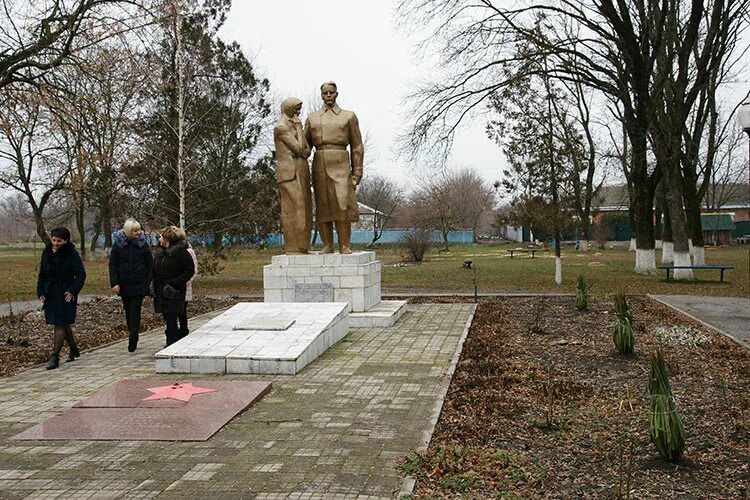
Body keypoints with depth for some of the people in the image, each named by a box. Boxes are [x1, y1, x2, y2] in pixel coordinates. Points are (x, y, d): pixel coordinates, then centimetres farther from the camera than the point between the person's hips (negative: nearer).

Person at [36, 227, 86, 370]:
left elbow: (81, 274, -10)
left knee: (60, 325, -6)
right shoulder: (47, 253, 7)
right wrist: (40, 292, 5)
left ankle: (55, 357, -5)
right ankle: (74, 350, 30)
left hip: (66, 294, -6)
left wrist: (73, 291, -19)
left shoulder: (72, 254, -10)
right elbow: (42, 274, 14)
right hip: (50, 294, 6)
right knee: (64, 324, 14)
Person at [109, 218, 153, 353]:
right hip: (124, 285, 2)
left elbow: (150, 264, 3)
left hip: (139, 284, -1)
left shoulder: (143, 243, 0)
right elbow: (112, 265, 1)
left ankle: (132, 341, -7)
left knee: (135, 312, -7)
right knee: (128, 311, 12)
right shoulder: (118, 244, -1)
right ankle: (133, 335, 26)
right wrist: (114, 283, -7)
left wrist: (149, 283, -2)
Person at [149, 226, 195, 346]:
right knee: (167, 320, 11)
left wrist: (175, 283, -17)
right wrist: (151, 283, 4)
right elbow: (154, 270, 21)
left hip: (174, 293, -7)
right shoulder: (159, 252, 13)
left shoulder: (180, 252, -11)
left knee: (171, 321, -8)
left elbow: (190, 271, -12)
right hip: (160, 292, 7)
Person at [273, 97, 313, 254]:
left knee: (303, 211, 7)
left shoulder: (294, 127, 20)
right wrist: (299, 127, -4)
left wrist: (299, 152, -11)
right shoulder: (281, 127, -8)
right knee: (293, 210, -10)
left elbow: (307, 150, 12)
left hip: (301, 172, 9)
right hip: (289, 173, -9)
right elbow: (299, 148, -14)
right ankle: (293, 249, -9)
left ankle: (301, 248, 9)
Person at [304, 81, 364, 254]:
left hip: (341, 165, -2)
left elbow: (357, 147, 6)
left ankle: (345, 245, -6)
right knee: (323, 207, -1)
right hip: (319, 166, 2)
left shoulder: (349, 116, 8)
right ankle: (327, 245, 5)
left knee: (342, 205, -12)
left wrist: (357, 174, -3)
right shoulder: (312, 118, 14)